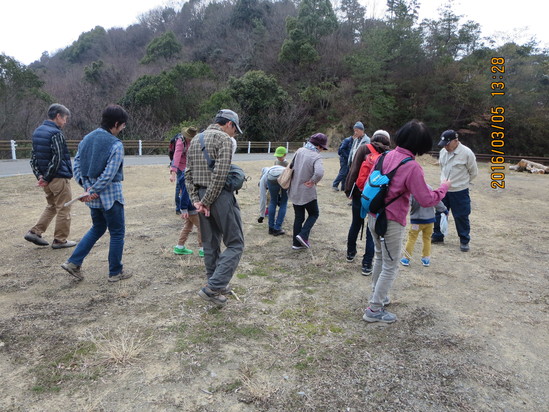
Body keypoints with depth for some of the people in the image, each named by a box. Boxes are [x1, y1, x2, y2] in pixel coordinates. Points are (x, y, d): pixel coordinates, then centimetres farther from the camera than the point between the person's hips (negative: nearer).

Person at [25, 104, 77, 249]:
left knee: (51, 206, 22)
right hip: (59, 177, -8)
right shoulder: (56, 133, -15)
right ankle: (60, 240, 11)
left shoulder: (37, 131, 12)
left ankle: (35, 232, 16)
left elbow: (33, 157, 12)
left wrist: (40, 175, 4)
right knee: (63, 209, 3)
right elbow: (57, 159, -20)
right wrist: (47, 178, -12)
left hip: (47, 178, 9)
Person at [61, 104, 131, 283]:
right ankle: (115, 272, 18)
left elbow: (77, 165, 5)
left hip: (93, 197, 7)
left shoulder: (87, 139, 6)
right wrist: (92, 191, -11)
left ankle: (73, 262, 21)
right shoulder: (116, 145, -16)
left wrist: (88, 188, -1)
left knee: (98, 228, 25)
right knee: (117, 233, 8)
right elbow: (109, 175, -21)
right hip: (110, 196, -7)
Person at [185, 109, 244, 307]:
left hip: (202, 196, 8)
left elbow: (188, 173, 11)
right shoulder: (224, 139, -8)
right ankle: (213, 288, -9)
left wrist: (196, 200, 4)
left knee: (210, 244, 15)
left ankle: (217, 287, 26)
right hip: (220, 195, -8)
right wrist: (207, 201, -13)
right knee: (235, 244, -1)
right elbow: (220, 174, -19)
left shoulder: (195, 139, 16)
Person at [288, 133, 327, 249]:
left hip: (294, 191, 6)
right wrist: (312, 182, -19)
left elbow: (291, 166, 10)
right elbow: (319, 173, -36)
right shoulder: (316, 157, -20)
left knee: (298, 217, 17)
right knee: (314, 214, 17)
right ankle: (303, 235, 0)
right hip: (307, 192, -6)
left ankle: (297, 243, 21)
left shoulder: (300, 151, -2)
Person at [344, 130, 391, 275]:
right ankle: (367, 264, 9)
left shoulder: (364, 149, -3)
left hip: (360, 194, 1)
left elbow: (354, 170, -9)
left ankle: (351, 253, 37)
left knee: (355, 224, 20)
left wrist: (348, 190, -3)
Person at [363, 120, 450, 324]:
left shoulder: (386, 156, 0)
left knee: (380, 257, 25)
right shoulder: (412, 167, -19)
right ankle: (374, 310, 13)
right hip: (391, 223, -7)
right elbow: (426, 200, -15)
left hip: (373, 217, 7)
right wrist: (443, 188, 0)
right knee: (390, 267, 7)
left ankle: (377, 295, 41)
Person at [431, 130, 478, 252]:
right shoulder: (443, 152, 1)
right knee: (439, 213, 12)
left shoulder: (467, 153, -16)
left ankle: (464, 241, 20)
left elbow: (474, 172, -4)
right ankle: (437, 236, 29)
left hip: (460, 192, -5)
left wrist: (461, 182, 5)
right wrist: (445, 180, 12)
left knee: (461, 217, 4)